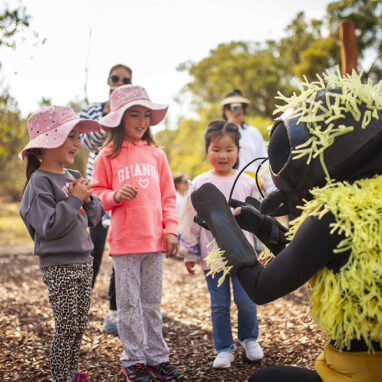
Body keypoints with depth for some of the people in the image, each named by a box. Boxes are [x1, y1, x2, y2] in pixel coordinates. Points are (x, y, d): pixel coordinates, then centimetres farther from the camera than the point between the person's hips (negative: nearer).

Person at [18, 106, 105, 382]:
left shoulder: (74, 177, 10)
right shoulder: (40, 181, -13)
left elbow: (94, 218, 12)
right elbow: (49, 227, -22)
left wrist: (88, 198, -6)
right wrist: (75, 199, -18)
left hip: (83, 261, 7)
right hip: (59, 266, -7)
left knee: (80, 325, 15)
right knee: (67, 328, 0)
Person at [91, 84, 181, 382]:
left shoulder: (156, 154, 7)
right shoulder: (108, 156, -1)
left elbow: (168, 196, 9)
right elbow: (97, 193, 3)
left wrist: (171, 229, 2)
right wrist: (115, 196, -17)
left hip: (155, 240, 3)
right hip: (124, 242, -3)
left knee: (152, 302, 12)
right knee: (129, 303, 5)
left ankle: (157, 357, 23)